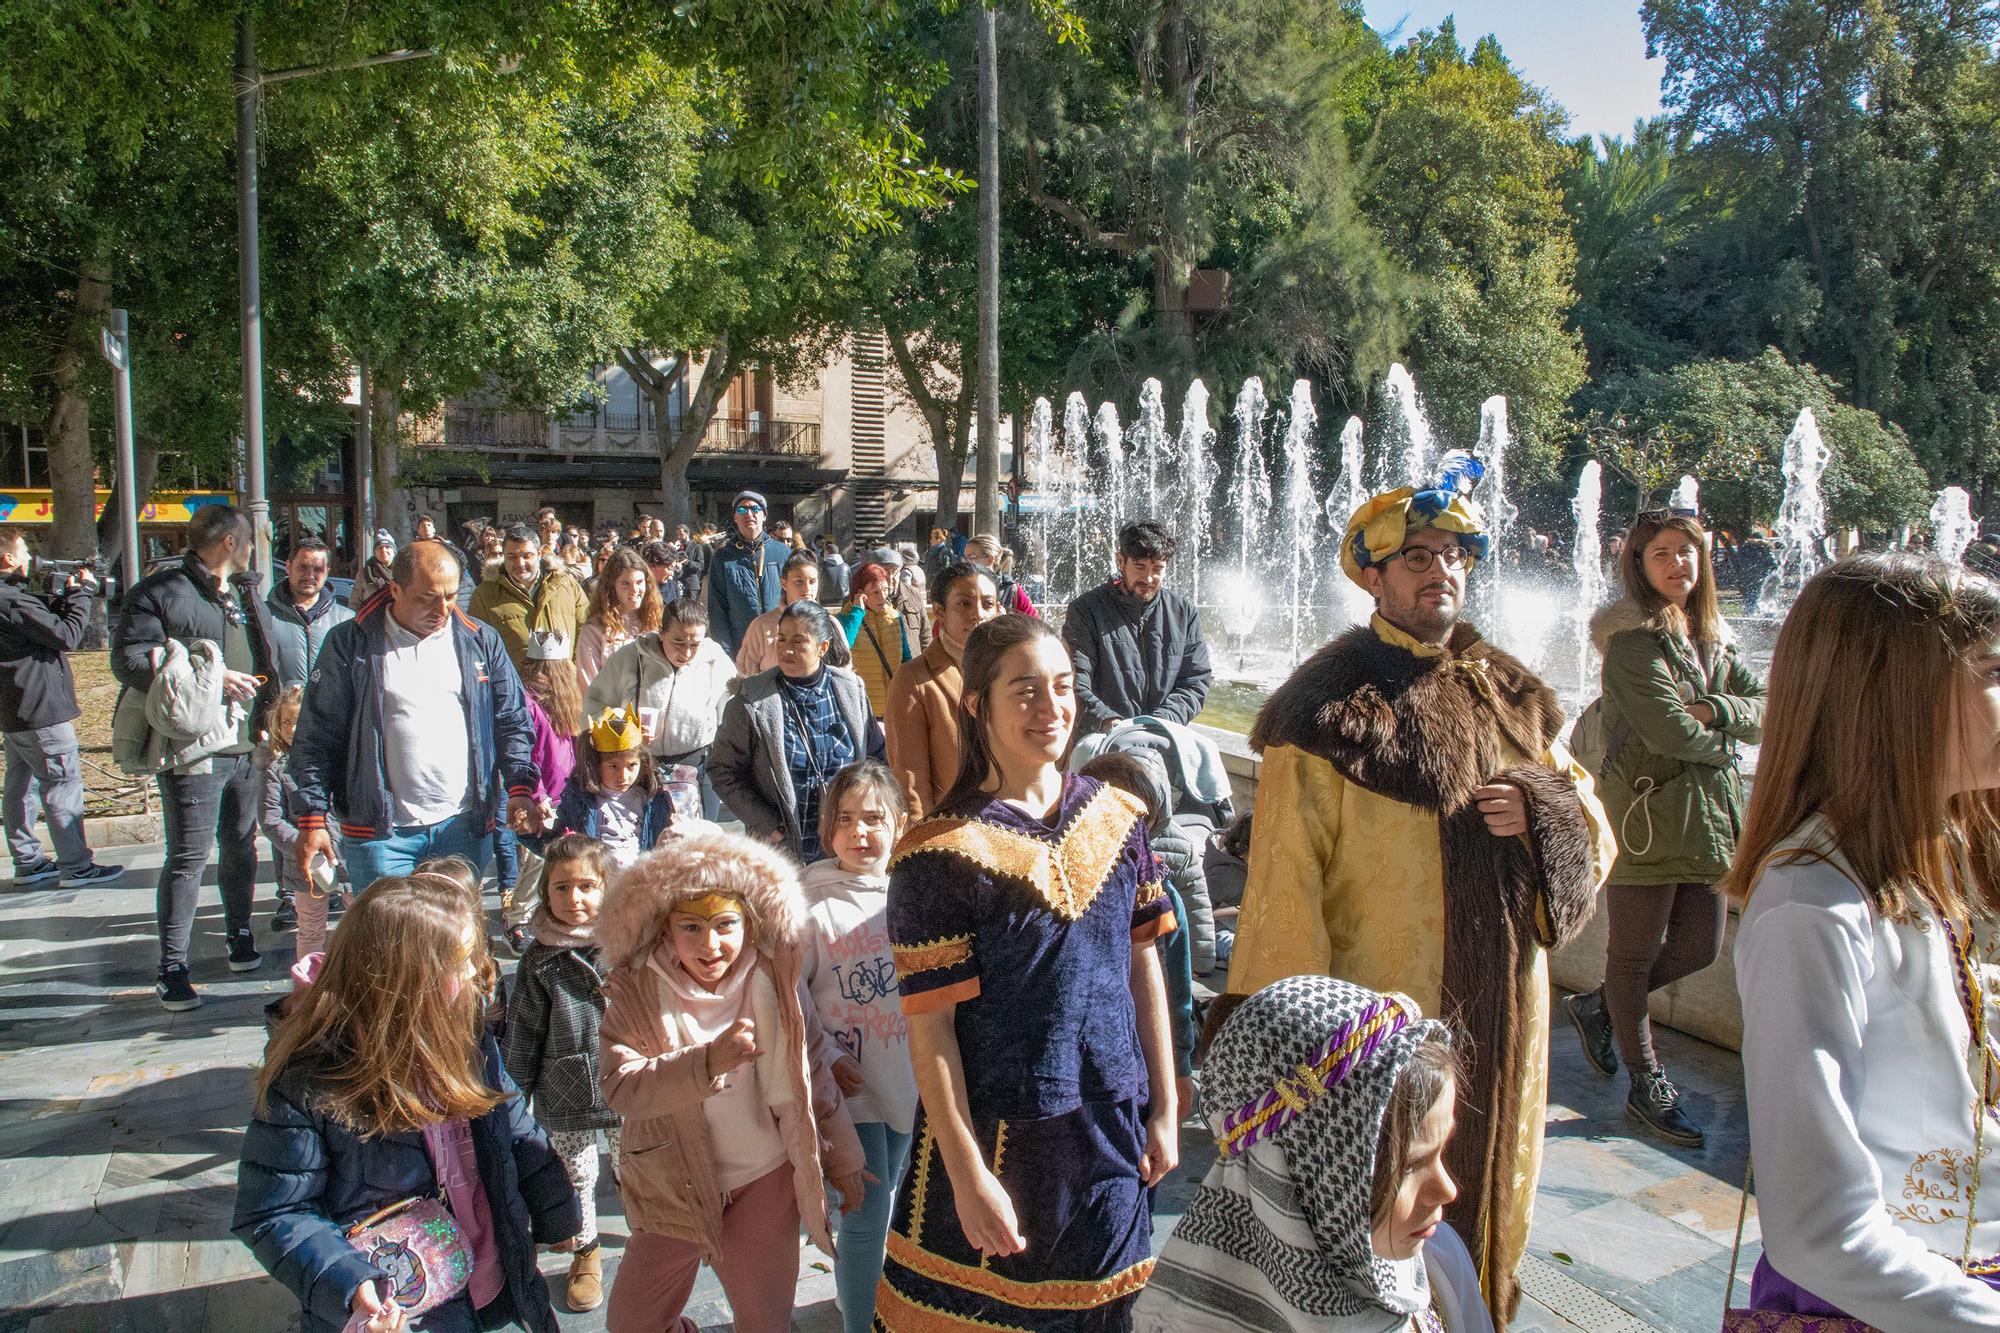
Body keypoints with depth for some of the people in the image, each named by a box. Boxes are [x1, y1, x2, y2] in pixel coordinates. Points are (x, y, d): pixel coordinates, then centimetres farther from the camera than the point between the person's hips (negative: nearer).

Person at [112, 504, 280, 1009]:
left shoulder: (247, 594, 17)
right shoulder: (159, 591, -8)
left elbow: (269, 655, 28)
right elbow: (128, 659, -16)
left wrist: (271, 704, 16)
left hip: (246, 746, 7)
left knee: (241, 846, 17)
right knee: (188, 857, -5)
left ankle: (240, 935, 33)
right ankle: (171, 968, 3)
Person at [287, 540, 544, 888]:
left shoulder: (481, 641, 7)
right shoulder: (350, 643, 0)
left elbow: (513, 721, 10)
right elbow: (317, 738, 1)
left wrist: (520, 788, -5)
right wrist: (313, 819, -5)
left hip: (463, 825, 2)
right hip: (380, 832, -2)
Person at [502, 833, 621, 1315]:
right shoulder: (541, 959, -6)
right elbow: (523, 1032, 1)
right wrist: (515, 1094, 5)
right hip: (565, 1095, 0)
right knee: (576, 1177, 15)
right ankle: (585, 1253, 38)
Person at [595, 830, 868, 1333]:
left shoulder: (772, 983, -9)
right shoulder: (634, 990, -12)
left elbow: (815, 1075, 0)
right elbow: (620, 1087, -23)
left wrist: (843, 1160, 7)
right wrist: (707, 1062, -37)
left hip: (766, 1180, 0)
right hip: (673, 1189, 0)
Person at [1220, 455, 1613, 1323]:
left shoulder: (1510, 698, 8)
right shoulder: (1328, 711, -10)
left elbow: (1594, 834, 13)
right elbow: (1285, 880, -14)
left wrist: (1542, 810, -10)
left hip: (1495, 1017, 6)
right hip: (1377, 1021, -5)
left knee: (1487, 1193, 19)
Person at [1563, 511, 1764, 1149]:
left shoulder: (1710, 637, 13)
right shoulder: (1634, 639, -13)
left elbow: (1768, 710, 5)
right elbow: (1670, 731, -22)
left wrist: (1714, 708, -14)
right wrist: (1726, 741, -4)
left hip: (1707, 814, 8)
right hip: (1646, 813, -8)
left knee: (1698, 948, 12)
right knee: (1635, 953, 5)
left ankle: (1596, 1006, 33)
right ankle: (1647, 1086, 18)